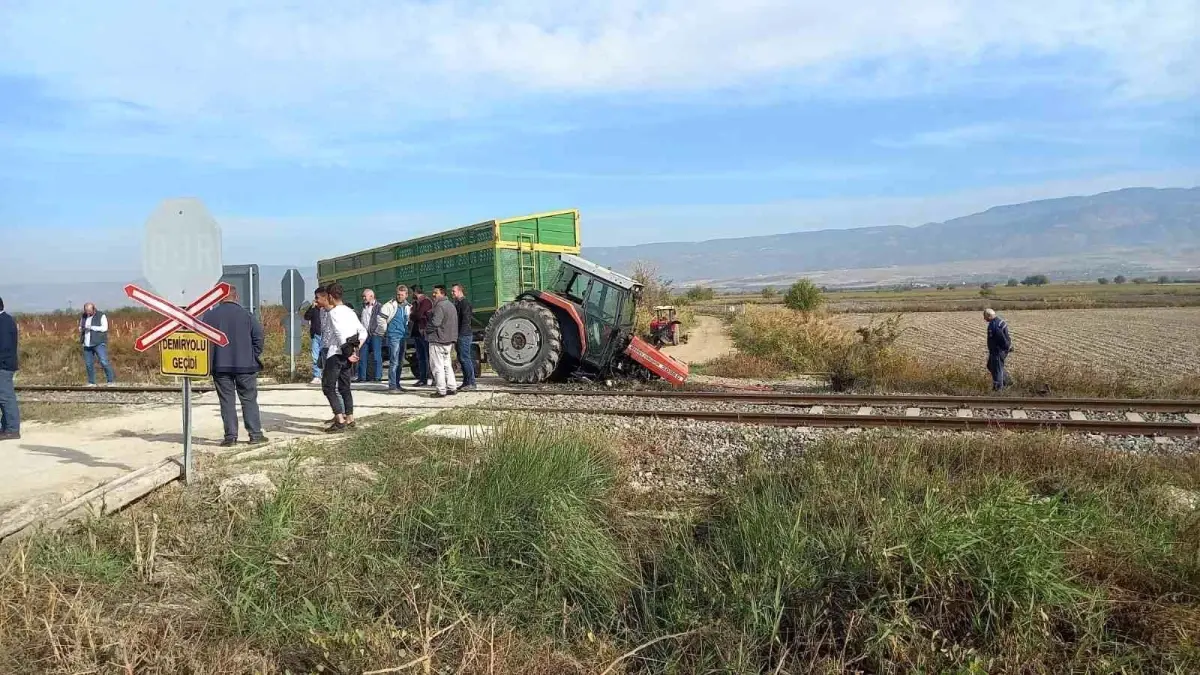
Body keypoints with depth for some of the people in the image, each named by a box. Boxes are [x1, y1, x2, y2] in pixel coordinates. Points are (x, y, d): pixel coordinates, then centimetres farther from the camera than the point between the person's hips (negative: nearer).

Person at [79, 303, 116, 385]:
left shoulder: (101, 316, -3)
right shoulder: (83, 316, 14)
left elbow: (104, 328, -12)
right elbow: (80, 327, 24)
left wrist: (91, 327, -18)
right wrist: (81, 329, 1)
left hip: (99, 343, -6)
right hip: (87, 344, 6)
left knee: (104, 362, -14)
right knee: (88, 364, 7)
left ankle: (111, 380, -7)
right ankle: (91, 383, 15)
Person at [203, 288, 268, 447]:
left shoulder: (210, 315, -1)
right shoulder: (246, 314, -3)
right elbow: (258, 335, -5)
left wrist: (210, 361, 8)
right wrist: (255, 356, 5)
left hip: (220, 366, 1)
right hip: (245, 365, 0)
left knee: (227, 401, 5)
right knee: (249, 400, 7)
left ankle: (230, 436, 5)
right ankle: (255, 434, 8)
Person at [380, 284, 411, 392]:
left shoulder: (408, 306, 10)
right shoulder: (390, 305, -8)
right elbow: (381, 318, -11)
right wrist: (385, 331, -6)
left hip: (403, 336, 7)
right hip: (393, 336, -7)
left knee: (400, 362, 11)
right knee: (394, 361, -9)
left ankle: (397, 384, 19)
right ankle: (392, 385, -7)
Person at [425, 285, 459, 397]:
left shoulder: (440, 306, -17)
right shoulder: (451, 305, 16)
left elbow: (435, 323, -23)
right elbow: (453, 323, 21)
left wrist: (426, 329, -7)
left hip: (438, 340, -10)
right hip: (449, 340, 10)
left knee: (437, 366, -4)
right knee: (447, 365, 16)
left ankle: (441, 390, -5)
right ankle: (452, 387, 16)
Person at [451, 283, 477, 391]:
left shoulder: (465, 302, -11)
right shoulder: (457, 303, 19)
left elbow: (465, 320, -19)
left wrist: (461, 333, -22)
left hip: (464, 335, -10)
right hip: (460, 335, 10)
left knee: (465, 358, -10)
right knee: (462, 359, 11)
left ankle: (472, 383, -8)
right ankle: (466, 382, 16)